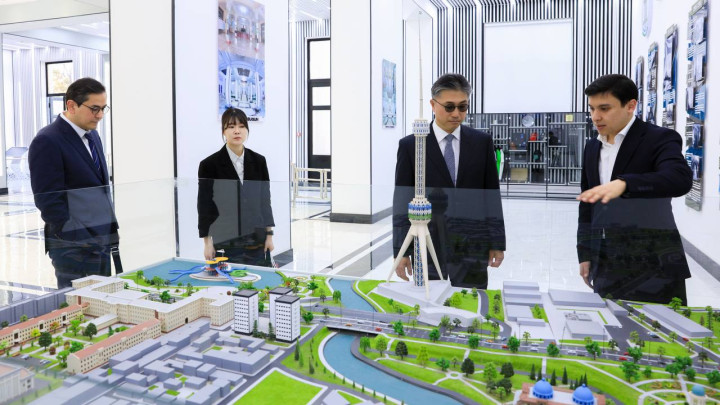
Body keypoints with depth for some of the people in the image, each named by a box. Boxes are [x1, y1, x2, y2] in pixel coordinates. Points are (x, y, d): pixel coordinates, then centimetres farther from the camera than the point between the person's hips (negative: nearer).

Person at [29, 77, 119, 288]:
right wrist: (79, 241, -17)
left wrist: (111, 231, 13)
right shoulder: (47, 142, -12)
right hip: (73, 247, -8)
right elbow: (49, 200, -15)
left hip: (102, 242, 8)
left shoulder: (91, 135, 14)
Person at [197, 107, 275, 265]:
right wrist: (207, 243, -4)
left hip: (257, 241, 3)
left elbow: (265, 199, 8)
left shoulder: (258, 161, 4)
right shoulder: (209, 165, -4)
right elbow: (204, 205, -2)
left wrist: (269, 234, 6)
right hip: (226, 243, -3)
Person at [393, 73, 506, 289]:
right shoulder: (410, 146, -1)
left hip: (472, 247, 2)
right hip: (427, 247, -1)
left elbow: (492, 195, 7)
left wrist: (497, 242, 5)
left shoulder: (482, 142, 5)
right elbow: (402, 201, -1)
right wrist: (401, 251, -4)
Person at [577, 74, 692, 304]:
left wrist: (623, 183, -42)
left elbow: (680, 178, -26)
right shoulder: (592, 147, 12)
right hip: (606, 265, 5)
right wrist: (585, 254, 13)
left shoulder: (660, 138, -6)